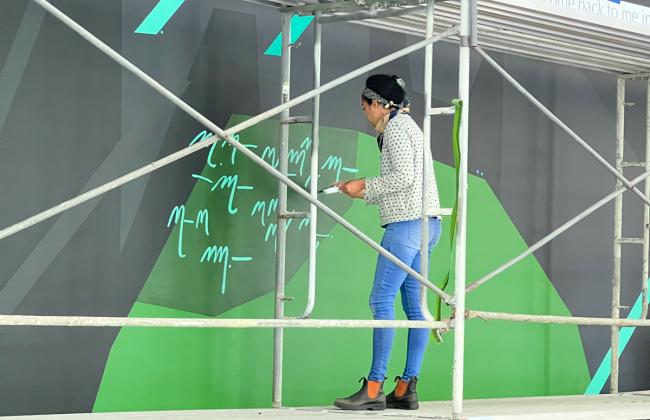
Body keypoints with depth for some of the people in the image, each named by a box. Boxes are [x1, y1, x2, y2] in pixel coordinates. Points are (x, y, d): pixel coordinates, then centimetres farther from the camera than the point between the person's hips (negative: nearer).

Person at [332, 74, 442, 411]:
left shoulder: (396, 127, -6)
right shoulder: (406, 125, 24)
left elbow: (404, 176, -17)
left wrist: (366, 186, -6)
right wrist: (364, 191, 17)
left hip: (407, 220, -10)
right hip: (424, 221, 10)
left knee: (382, 300, -13)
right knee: (414, 305, 6)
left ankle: (374, 388, -17)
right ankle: (407, 388, 5)